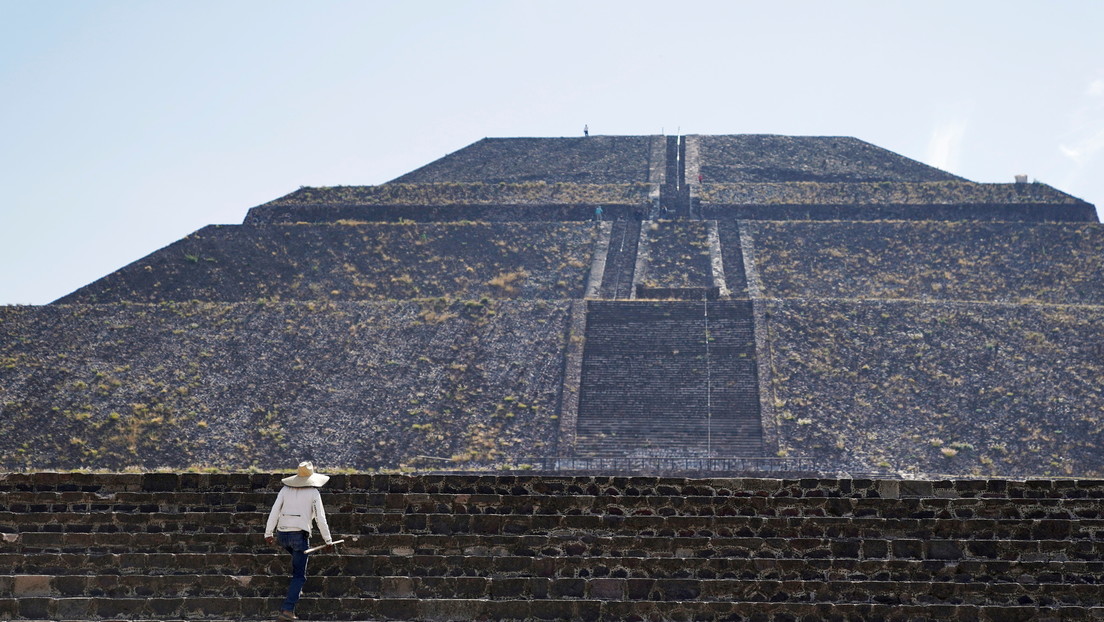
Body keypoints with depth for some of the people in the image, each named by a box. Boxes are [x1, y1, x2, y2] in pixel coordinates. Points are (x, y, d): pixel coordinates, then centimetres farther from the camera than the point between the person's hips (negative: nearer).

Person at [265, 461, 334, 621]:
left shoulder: (286, 489, 9)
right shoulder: (313, 492, 0)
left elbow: (274, 511, 4)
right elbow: (320, 518, -3)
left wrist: (268, 533, 8)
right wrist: (328, 539, 4)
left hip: (282, 534, 4)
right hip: (299, 534, -4)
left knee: (298, 555, 35)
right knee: (299, 575, 0)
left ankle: (295, 587, 27)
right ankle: (288, 609, -12)